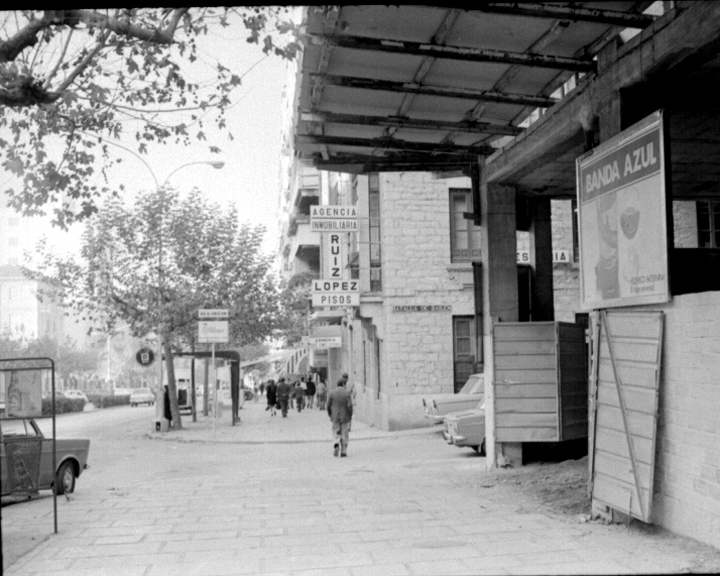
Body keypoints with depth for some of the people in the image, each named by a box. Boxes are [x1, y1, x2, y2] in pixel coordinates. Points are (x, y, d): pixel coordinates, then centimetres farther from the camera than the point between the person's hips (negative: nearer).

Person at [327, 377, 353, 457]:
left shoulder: (331, 393, -3)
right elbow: (350, 406, -13)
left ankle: (336, 445, -15)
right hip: (345, 417, -1)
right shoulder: (347, 393, -7)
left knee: (336, 433, 11)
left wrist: (330, 415, 11)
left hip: (335, 417, 1)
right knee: (344, 435, 10)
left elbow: (328, 405, -3)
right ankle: (343, 451, 11)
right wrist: (350, 416, 0)